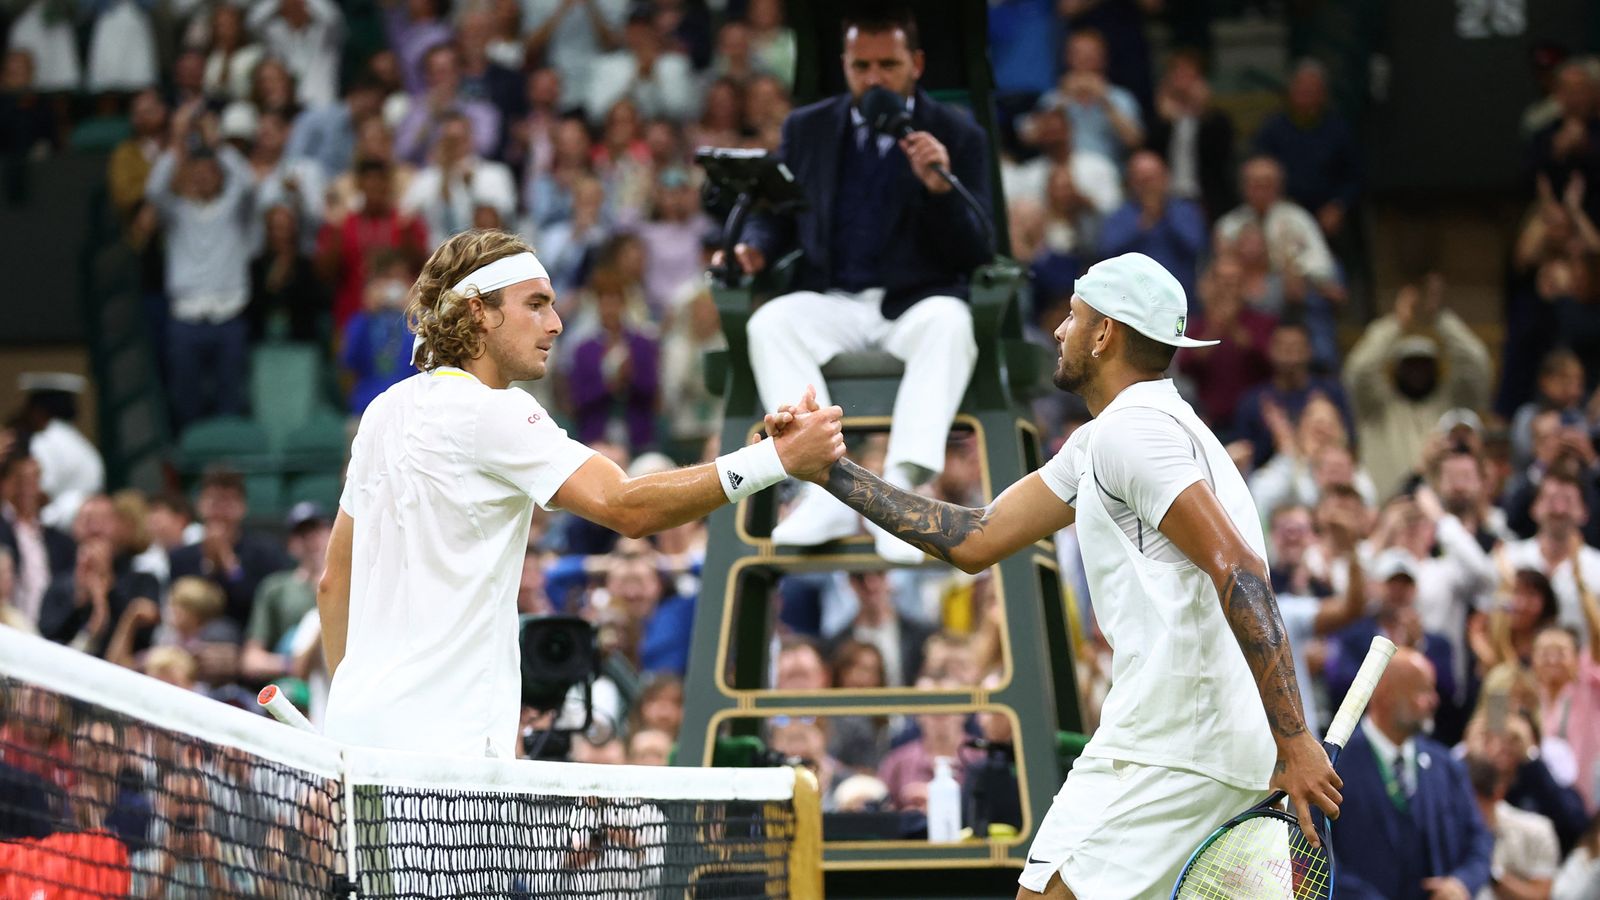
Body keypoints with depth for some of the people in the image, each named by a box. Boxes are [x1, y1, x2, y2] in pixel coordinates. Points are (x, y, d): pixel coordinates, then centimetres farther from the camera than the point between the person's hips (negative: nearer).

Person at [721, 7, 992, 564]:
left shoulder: (958, 137, 5)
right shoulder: (807, 130, 13)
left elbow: (975, 254, -1)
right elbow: (776, 215, 20)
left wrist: (939, 185, -18)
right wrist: (754, 248, -4)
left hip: (917, 303, -2)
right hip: (832, 304, 2)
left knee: (949, 323, -38)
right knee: (769, 324, -31)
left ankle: (901, 488, -48)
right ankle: (826, 492, -40)